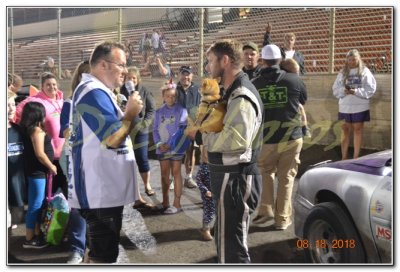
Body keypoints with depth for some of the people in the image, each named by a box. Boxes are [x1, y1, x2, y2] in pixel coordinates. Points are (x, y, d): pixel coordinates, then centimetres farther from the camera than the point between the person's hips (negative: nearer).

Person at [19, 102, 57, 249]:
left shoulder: (28, 129, 11)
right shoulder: (37, 130, -16)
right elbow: (40, 154, -21)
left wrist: (48, 167, 13)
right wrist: (51, 166, -9)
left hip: (36, 171, 9)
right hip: (37, 172, -9)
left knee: (38, 204, 15)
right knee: (35, 205, -4)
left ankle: (37, 234, 23)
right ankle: (29, 239, 2)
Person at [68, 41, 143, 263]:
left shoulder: (94, 90, 17)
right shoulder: (94, 92, -19)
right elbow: (113, 138, -25)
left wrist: (128, 113, 12)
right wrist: (132, 113, -10)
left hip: (103, 188, 11)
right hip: (102, 191, -11)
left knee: (100, 251, 20)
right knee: (103, 255, -2)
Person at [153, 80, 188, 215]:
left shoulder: (181, 110, -5)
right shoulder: (159, 112, 7)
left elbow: (181, 129, -11)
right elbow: (155, 129, 5)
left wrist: (170, 144, -16)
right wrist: (159, 144, -11)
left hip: (175, 147, -4)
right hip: (162, 148, 4)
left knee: (176, 173, 3)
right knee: (164, 174, 10)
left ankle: (177, 203, 7)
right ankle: (165, 202, 20)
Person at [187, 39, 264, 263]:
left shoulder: (241, 96, -20)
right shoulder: (235, 91, 14)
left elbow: (235, 140, -33)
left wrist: (201, 135, -20)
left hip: (235, 179, -10)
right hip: (232, 176, 10)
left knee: (231, 247, -1)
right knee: (227, 239, 24)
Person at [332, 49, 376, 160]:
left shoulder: (365, 71, -2)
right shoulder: (343, 72, 6)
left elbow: (370, 89, -8)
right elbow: (335, 90, 3)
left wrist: (356, 91, -20)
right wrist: (343, 91, -17)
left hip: (360, 107, -2)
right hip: (345, 107, 3)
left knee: (357, 130, 6)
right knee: (345, 130, 7)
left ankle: (356, 157, 13)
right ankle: (344, 157, 15)